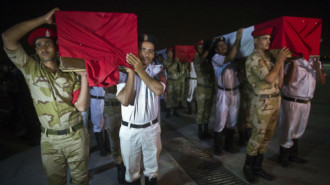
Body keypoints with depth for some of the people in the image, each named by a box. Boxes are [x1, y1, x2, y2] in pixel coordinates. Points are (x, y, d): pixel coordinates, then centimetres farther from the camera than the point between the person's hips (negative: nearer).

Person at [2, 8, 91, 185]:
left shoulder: (71, 73, -2)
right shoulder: (31, 69, -1)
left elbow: (82, 106, -11)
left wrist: (84, 76, -18)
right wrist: (43, 19, -15)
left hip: (76, 136, 0)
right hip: (49, 139, 0)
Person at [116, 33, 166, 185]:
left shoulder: (157, 70, -4)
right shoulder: (123, 71, -10)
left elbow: (159, 90, -24)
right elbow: (125, 100, -22)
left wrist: (140, 70, -26)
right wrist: (131, 72, -23)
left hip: (152, 128, 2)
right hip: (129, 130, -1)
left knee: (152, 167, 23)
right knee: (131, 168, 20)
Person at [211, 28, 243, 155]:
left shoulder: (231, 60, 11)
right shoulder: (215, 58, -8)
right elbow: (230, 57, -26)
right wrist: (238, 38, -22)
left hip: (235, 92, 6)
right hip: (223, 93, -6)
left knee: (232, 122, 12)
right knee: (220, 122, -2)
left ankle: (229, 145, 28)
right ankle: (217, 147, 16)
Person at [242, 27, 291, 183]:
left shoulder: (266, 58, 14)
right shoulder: (253, 58, -12)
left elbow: (279, 83, 11)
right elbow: (269, 79, -23)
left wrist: (282, 61, 6)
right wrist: (279, 61, -11)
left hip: (276, 101, 8)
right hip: (263, 103, -8)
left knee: (267, 136, 13)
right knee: (257, 136, 0)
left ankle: (258, 167, 26)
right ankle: (248, 167, 20)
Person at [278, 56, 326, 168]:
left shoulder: (315, 62, 9)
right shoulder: (294, 62, -11)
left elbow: (322, 82, 4)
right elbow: (287, 81, -23)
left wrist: (318, 69, -12)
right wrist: (293, 63, -28)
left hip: (306, 103, 7)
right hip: (291, 102, -7)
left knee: (298, 130, 18)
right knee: (288, 130, 3)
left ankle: (293, 155, 35)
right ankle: (283, 157, 21)